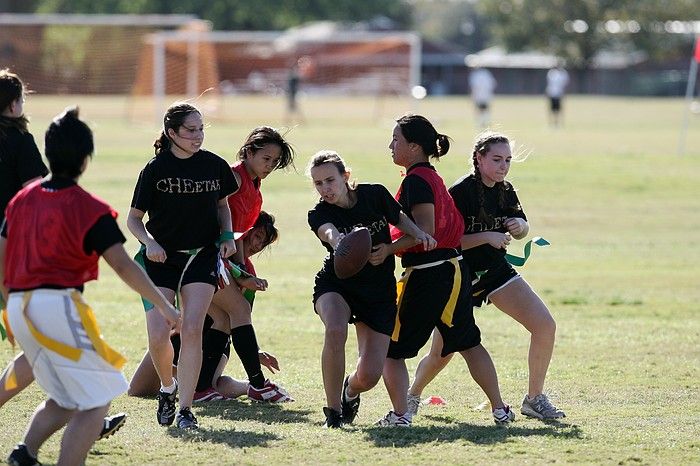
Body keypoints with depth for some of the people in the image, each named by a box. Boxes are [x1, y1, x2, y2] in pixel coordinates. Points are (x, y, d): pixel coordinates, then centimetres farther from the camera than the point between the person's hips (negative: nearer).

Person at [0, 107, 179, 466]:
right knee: (97, 400, -3)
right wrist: (163, 305, -5)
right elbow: (123, 265, -9)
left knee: (64, 398, 22)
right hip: (58, 304, -7)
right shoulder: (89, 209, -5)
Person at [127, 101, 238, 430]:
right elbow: (134, 219, 2)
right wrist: (149, 242, -17)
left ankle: (185, 408, -7)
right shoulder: (155, 169, -6)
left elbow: (223, 205, 19)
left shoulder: (215, 165, 1)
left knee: (191, 329, -12)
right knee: (158, 335, -9)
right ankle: (168, 387, 21)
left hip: (202, 256, 1)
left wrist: (227, 236, 2)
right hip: (161, 257, -1)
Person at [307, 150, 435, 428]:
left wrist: (417, 234, -9)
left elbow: (398, 218, 12)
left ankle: (350, 392, 32)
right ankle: (333, 411, -19)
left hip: (379, 292, 1)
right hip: (335, 285, -1)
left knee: (368, 377, -9)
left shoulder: (375, 195, -9)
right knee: (335, 331, -37)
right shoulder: (319, 215, -15)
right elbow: (329, 232, -39)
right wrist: (338, 242, -64)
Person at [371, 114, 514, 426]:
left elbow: (425, 230, -21)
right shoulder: (433, 177, 16)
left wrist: (388, 250, -26)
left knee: (392, 348, 0)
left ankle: (400, 414, -9)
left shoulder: (416, 180, -12)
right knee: (467, 342, 18)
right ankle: (499, 409, 18)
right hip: (453, 269, 9)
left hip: (427, 276, -9)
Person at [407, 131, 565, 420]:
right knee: (441, 355, 1)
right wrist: (487, 237, -27)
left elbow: (520, 231, 17)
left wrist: (520, 226, -6)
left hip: (496, 270, 5)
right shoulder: (460, 192, -18)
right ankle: (412, 397, 32)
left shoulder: (505, 191, 1)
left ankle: (534, 399, 1)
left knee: (545, 325, -12)